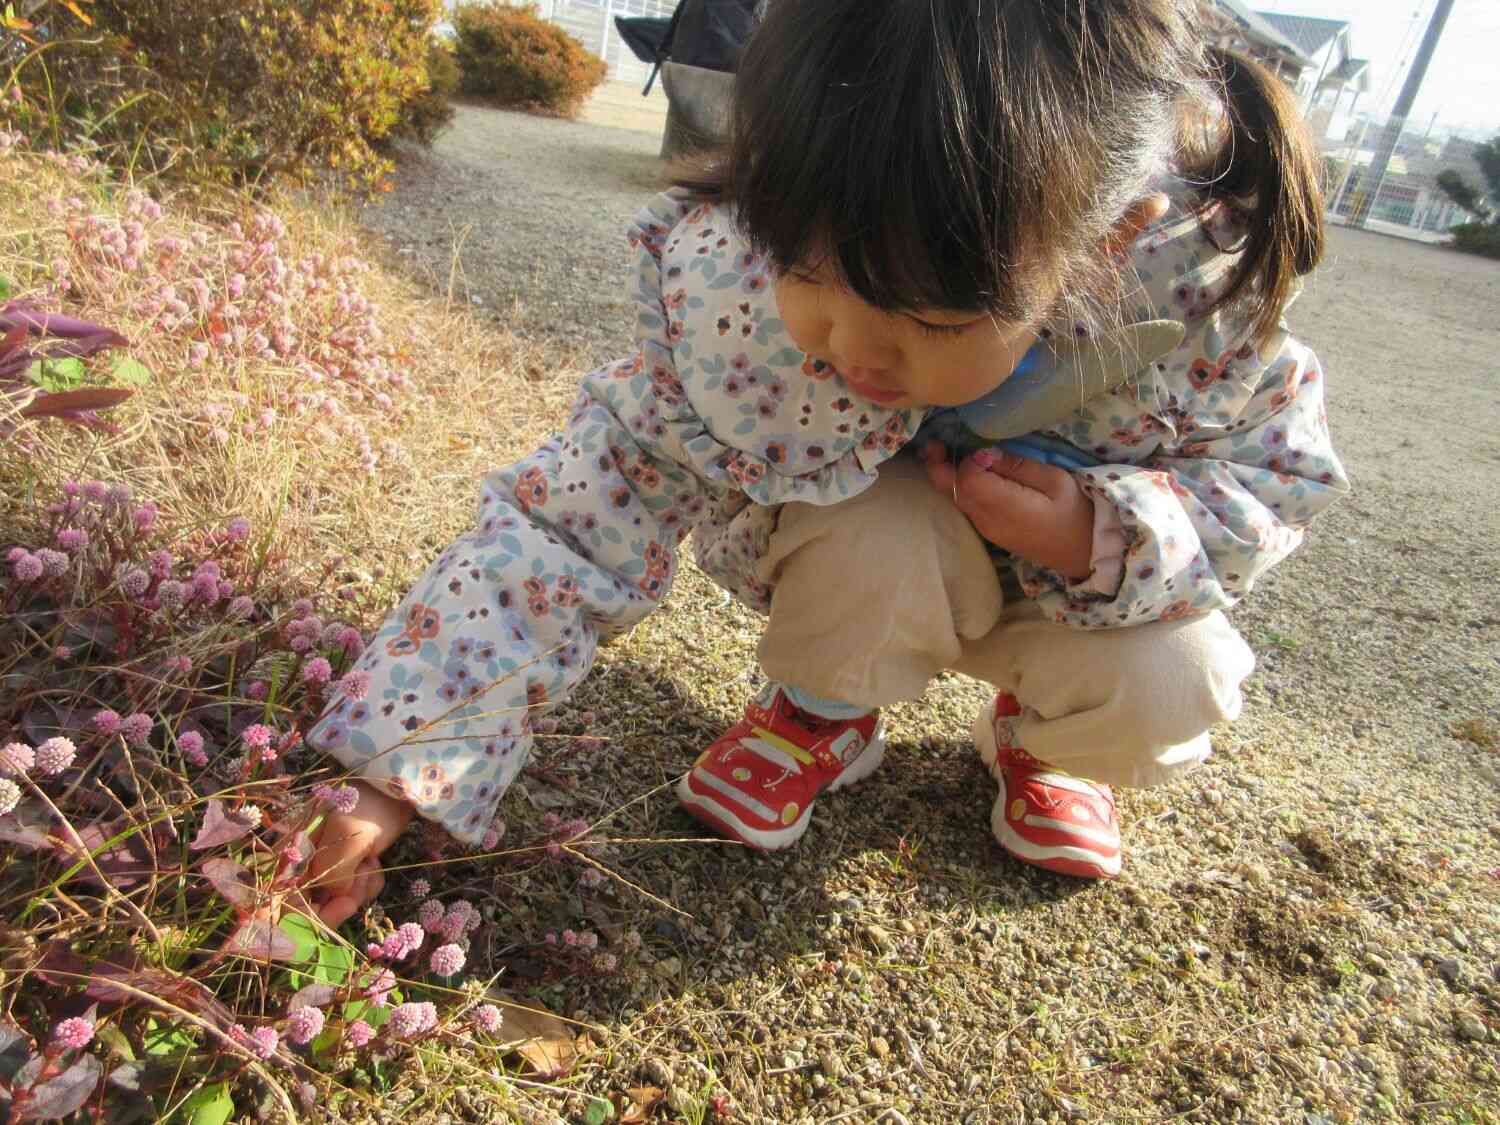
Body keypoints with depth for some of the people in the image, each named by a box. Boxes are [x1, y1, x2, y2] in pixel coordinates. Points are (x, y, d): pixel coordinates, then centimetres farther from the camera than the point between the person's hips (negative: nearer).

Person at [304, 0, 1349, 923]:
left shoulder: (1185, 281, -32)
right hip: (870, 560, -1)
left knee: (1166, 691, -27)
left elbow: (1287, 469, -13)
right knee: (881, 534, -35)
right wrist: (396, 771, -31)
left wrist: (1107, 535, -35)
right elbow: (573, 525, -29)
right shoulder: (730, 286, -34)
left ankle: (1034, 736, 11)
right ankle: (821, 717, 1)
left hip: (1062, 577, 2)